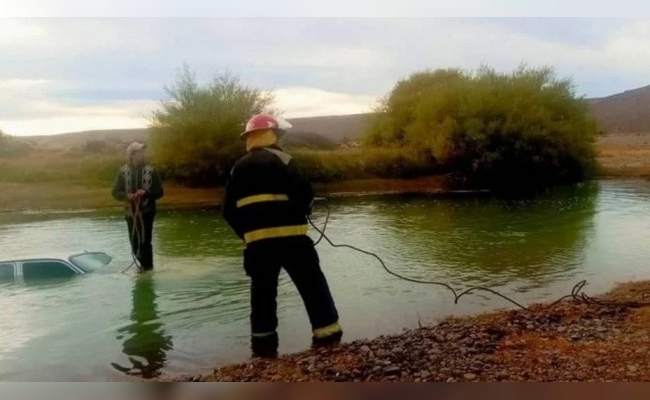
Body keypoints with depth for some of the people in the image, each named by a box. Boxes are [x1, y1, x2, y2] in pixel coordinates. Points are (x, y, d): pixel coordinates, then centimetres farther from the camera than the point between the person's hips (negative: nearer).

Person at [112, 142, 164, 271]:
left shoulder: (151, 171, -4)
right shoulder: (123, 171, 0)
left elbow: (159, 192, -2)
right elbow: (116, 192, 2)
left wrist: (146, 193, -19)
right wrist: (126, 195, -17)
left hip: (147, 212, -2)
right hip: (131, 212, 2)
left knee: (145, 241, -5)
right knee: (134, 242, 9)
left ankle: (148, 268, 7)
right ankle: (143, 264, 30)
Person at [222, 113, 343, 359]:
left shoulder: (238, 168, 14)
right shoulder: (279, 159, -3)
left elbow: (228, 210, 13)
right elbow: (303, 193, -12)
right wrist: (305, 209, 9)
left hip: (256, 241, 5)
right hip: (289, 236, -5)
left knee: (262, 292, 14)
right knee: (313, 287, 2)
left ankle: (263, 346, 18)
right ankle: (328, 339, 3)